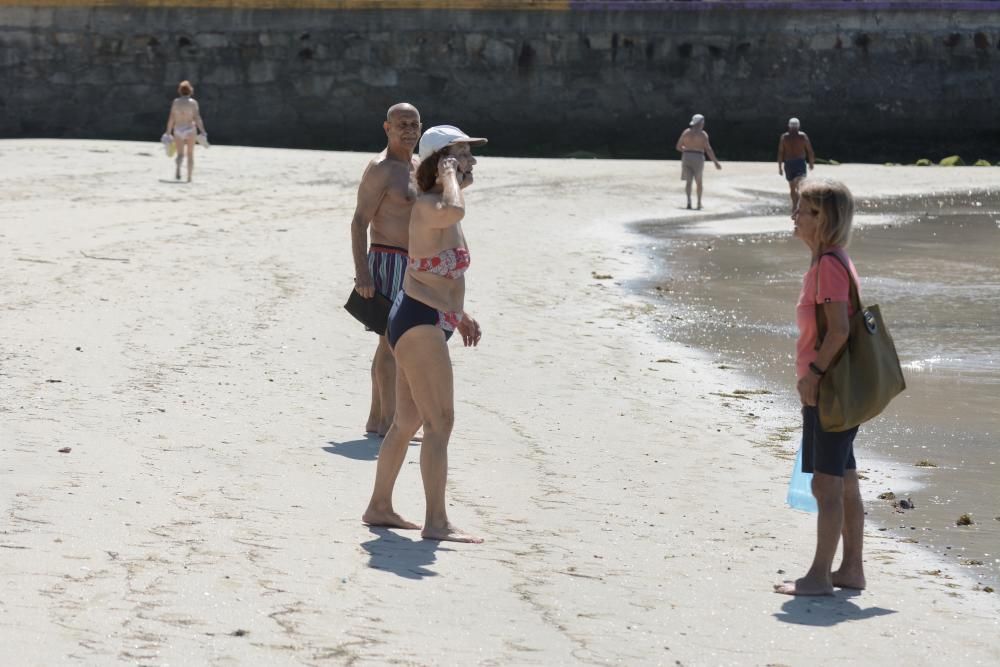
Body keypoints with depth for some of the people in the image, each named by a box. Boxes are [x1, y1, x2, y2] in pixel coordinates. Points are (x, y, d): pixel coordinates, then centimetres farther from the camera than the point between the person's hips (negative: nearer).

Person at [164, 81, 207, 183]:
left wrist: (168, 133, 7)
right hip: (190, 130, -1)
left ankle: (178, 167, -25)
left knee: (180, 154, 8)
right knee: (190, 155, 12)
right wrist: (203, 132, -8)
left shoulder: (176, 102, 2)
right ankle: (189, 178, 10)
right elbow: (197, 118, -11)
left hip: (178, 130, 1)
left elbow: (171, 119, 0)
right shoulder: (193, 102, -4)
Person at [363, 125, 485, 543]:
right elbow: (455, 211, -41)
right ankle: (436, 522, -12)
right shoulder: (428, 206, -16)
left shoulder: (439, 210, 16)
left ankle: (379, 507, 27)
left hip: (428, 322, 11)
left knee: (407, 422, 17)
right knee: (440, 422, -11)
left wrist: (460, 315, 24)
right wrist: (450, 178, -23)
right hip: (420, 321, -11)